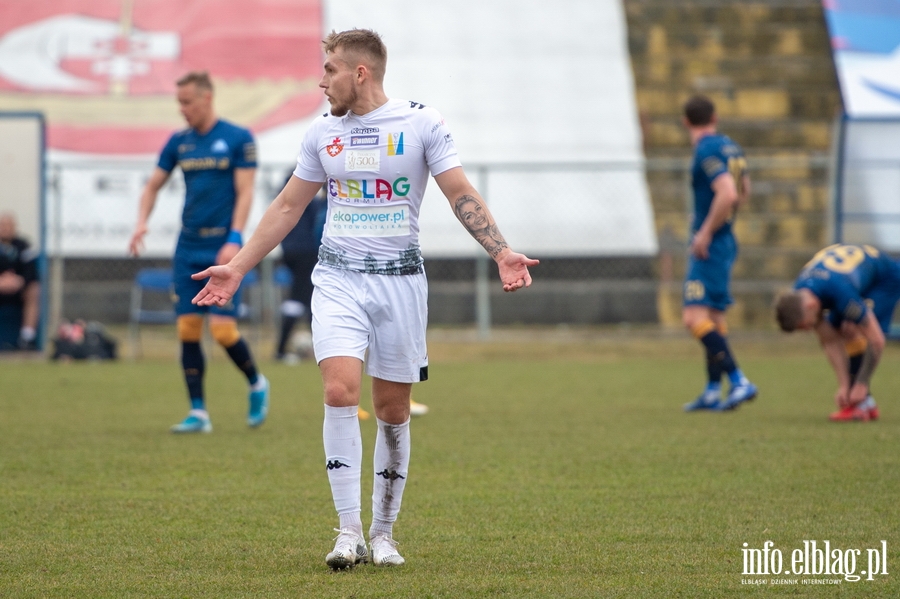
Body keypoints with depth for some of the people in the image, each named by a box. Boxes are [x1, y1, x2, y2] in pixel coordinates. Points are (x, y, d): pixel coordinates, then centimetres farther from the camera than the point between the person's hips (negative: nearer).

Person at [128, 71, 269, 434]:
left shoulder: (238, 139, -4)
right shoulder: (178, 142, 10)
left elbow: (245, 193, -8)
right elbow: (153, 186, 16)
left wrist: (234, 240, -18)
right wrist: (141, 223, -1)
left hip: (222, 250, -5)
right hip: (187, 250, 5)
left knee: (223, 330, -10)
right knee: (187, 329, -1)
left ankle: (256, 384, 17)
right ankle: (198, 413, 4)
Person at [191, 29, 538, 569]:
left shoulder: (422, 123, -3)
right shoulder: (323, 132, 7)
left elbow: (462, 194, -4)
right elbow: (287, 207, 16)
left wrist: (502, 252, -18)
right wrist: (237, 268, 13)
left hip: (400, 280, -1)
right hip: (338, 280, 2)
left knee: (393, 411, 3)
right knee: (340, 391, -18)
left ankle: (383, 534, 17)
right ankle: (349, 532, -15)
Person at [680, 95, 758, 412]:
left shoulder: (707, 152, -17)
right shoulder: (730, 147, 11)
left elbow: (728, 193, -28)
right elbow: (743, 190, 24)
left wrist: (706, 232, -22)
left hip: (709, 245, -10)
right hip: (724, 241, 10)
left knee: (695, 317, -15)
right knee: (714, 316, 15)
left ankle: (739, 382, -21)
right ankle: (713, 391, 20)